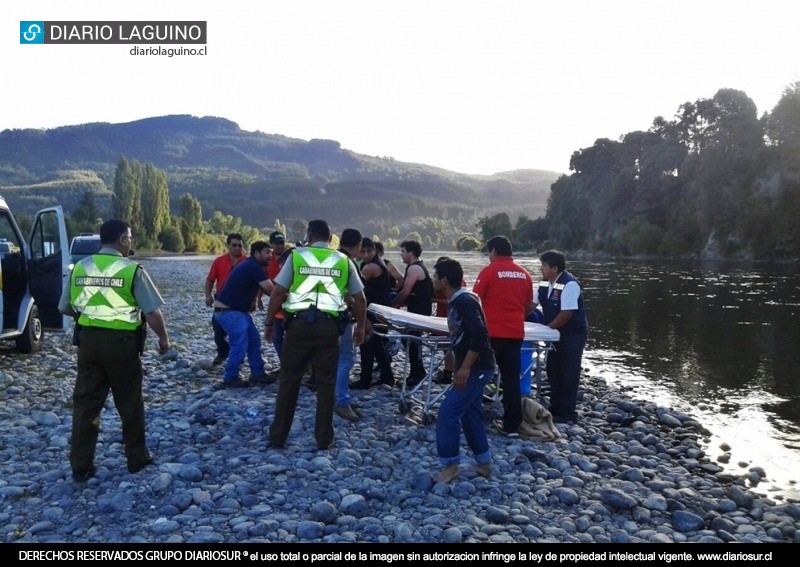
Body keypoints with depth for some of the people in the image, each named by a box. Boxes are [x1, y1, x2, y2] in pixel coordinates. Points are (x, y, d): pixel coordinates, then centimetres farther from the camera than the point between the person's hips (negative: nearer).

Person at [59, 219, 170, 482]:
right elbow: (152, 313, -13)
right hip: (122, 343, -4)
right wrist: (163, 338, 3)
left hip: (88, 341, 4)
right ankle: (136, 458, 24)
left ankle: (80, 466, 15)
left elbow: (65, 308, 12)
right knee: (130, 404, 11)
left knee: (85, 403, 12)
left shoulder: (80, 267, 4)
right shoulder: (132, 270, -10)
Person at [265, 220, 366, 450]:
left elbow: (278, 293, -1)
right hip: (328, 325, 1)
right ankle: (324, 438, 16)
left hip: (299, 323, -1)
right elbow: (359, 298, 11)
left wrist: (269, 322, 9)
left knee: (289, 380, 11)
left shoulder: (296, 256, 4)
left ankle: (278, 436, 20)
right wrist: (360, 327, 22)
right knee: (326, 383, 10)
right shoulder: (343, 261, 9)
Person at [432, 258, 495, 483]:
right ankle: (483, 464, 27)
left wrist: (465, 368, -27)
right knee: (470, 414, 16)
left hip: (477, 368, -10)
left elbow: (479, 334, -28)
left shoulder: (464, 301, -19)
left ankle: (450, 465, 3)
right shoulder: (455, 302, 11)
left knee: (447, 413, -8)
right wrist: (461, 366, 19)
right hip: (472, 368, 10)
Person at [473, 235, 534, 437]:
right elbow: (529, 306, 14)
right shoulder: (524, 274, 8)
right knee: (512, 379, 8)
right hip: (515, 333, 4)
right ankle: (512, 425, 10)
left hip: (491, 332, -4)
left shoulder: (489, 271, -7)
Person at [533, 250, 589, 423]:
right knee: (553, 370, 14)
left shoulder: (570, 284, -23)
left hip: (573, 335, -8)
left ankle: (567, 413, 8)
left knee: (569, 373, -2)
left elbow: (567, 313, -25)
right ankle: (555, 408, 26)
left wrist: (547, 328, -18)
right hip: (557, 334, 8)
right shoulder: (545, 283, 2)